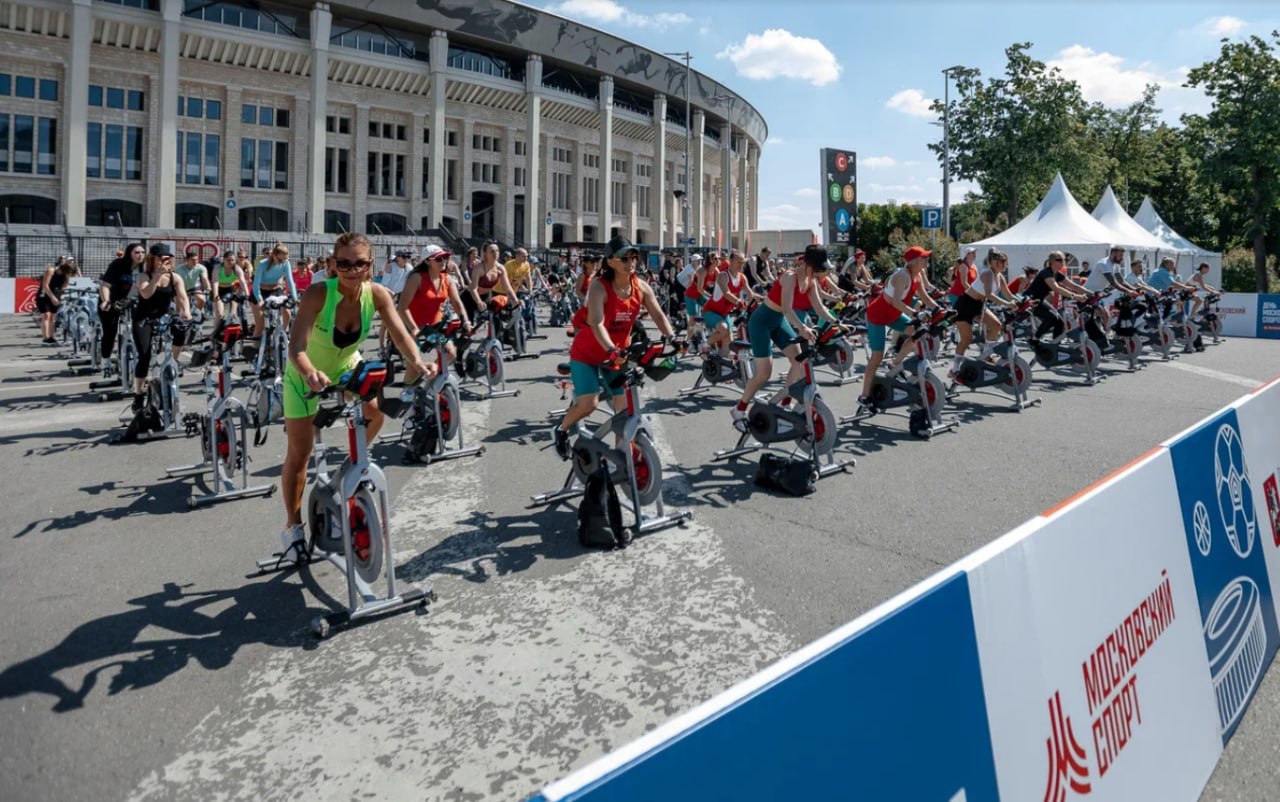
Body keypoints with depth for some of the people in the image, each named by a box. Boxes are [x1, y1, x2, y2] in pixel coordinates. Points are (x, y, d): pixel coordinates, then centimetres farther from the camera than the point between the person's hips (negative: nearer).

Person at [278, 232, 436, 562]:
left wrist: (416, 361, -52)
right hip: (306, 375, -3)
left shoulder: (377, 294, -22)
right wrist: (311, 374, -62)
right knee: (299, 454, 1)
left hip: (346, 367, 3)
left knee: (375, 411, -21)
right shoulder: (318, 293, -33)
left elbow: (400, 334, -32)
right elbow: (296, 347, -42)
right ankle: (293, 526, 20)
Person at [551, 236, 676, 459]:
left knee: (625, 406, -3)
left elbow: (658, 315, -11)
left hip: (620, 353, 5)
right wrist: (612, 351, -50)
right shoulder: (599, 286, -24)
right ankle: (561, 431, 15)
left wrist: (671, 338, -30)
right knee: (588, 404, -16)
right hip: (587, 353, -5)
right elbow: (596, 323, -36)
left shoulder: (641, 287, -9)